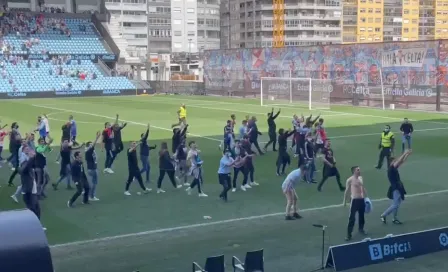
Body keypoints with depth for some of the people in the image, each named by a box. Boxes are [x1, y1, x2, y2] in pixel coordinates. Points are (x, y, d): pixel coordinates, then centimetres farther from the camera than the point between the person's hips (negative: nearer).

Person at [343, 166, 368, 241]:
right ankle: (349, 234, -4)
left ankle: (361, 228, 41)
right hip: (355, 200, -6)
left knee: (361, 215, 19)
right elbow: (347, 191, -8)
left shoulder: (360, 178, 7)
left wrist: (366, 197, 20)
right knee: (352, 218, -7)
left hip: (362, 199, 6)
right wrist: (345, 201, -6)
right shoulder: (350, 180, -13)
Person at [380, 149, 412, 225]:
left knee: (397, 204, 14)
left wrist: (408, 154, 7)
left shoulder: (394, 169, 8)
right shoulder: (391, 169, -17)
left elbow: (402, 161, 13)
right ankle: (383, 215, 7)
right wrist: (405, 153, -22)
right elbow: (399, 161, -26)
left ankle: (395, 219, 22)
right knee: (395, 205, -4)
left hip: (398, 188, 9)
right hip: (395, 189, -9)